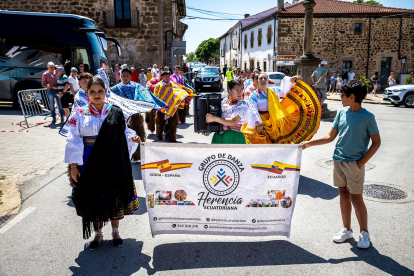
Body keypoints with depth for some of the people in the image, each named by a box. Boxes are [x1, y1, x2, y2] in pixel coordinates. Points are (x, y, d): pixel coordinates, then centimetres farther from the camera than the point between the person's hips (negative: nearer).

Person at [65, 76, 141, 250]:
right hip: (90, 163, 0)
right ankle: (98, 234, 26)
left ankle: (115, 231, 27)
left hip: (113, 162, 1)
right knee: (94, 197, 8)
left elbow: (124, 132, 8)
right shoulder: (80, 114, 1)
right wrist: (73, 165, -6)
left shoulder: (115, 112, 4)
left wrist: (132, 138, -16)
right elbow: (73, 141, -1)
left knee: (115, 195, 7)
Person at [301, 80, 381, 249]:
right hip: (338, 160, 6)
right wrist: (309, 143, 0)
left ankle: (364, 233, 17)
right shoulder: (342, 114, 6)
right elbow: (330, 137, 8)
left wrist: (361, 162, -13)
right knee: (343, 194, 13)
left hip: (354, 163, -6)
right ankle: (347, 230, 26)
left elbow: (376, 142, -7)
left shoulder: (367, 117, -10)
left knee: (356, 197, 0)